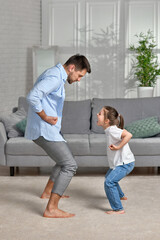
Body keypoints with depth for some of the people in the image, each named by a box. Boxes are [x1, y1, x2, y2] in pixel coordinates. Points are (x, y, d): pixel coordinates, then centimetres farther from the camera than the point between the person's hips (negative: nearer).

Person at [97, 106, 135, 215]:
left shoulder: (112, 130, -24)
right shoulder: (109, 129, 6)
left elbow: (128, 135, -37)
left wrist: (118, 147, -33)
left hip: (125, 163, -11)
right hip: (117, 163, 11)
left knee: (109, 182, -22)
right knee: (109, 177, 32)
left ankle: (118, 209, -16)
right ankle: (121, 196, 55)